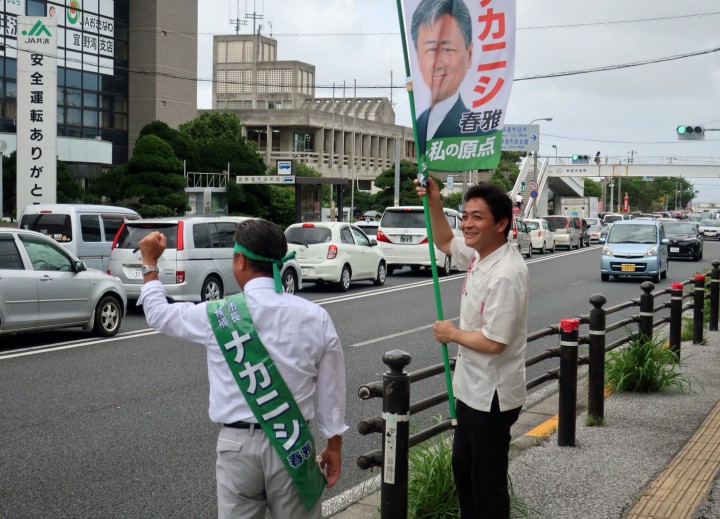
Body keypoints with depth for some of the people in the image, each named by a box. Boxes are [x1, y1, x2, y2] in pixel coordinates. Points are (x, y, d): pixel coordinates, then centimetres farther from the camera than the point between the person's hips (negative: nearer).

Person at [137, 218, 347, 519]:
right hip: (295, 445, 1)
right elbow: (331, 390, 2)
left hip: (238, 445, -1)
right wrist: (334, 444, 15)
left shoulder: (217, 316, -7)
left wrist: (150, 263, 27)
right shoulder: (315, 317, -4)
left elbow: (158, 313, 12)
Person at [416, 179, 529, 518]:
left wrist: (452, 334, -12)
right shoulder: (478, 254, 3)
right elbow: (445, 242, 25)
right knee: (462, 469, 24)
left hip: (491, 397, -10)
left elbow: (493, 342, -30)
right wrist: (434, 203, 9)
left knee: (487, 483, 2)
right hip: (472, 389, 10)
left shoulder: (506, 274, -27)